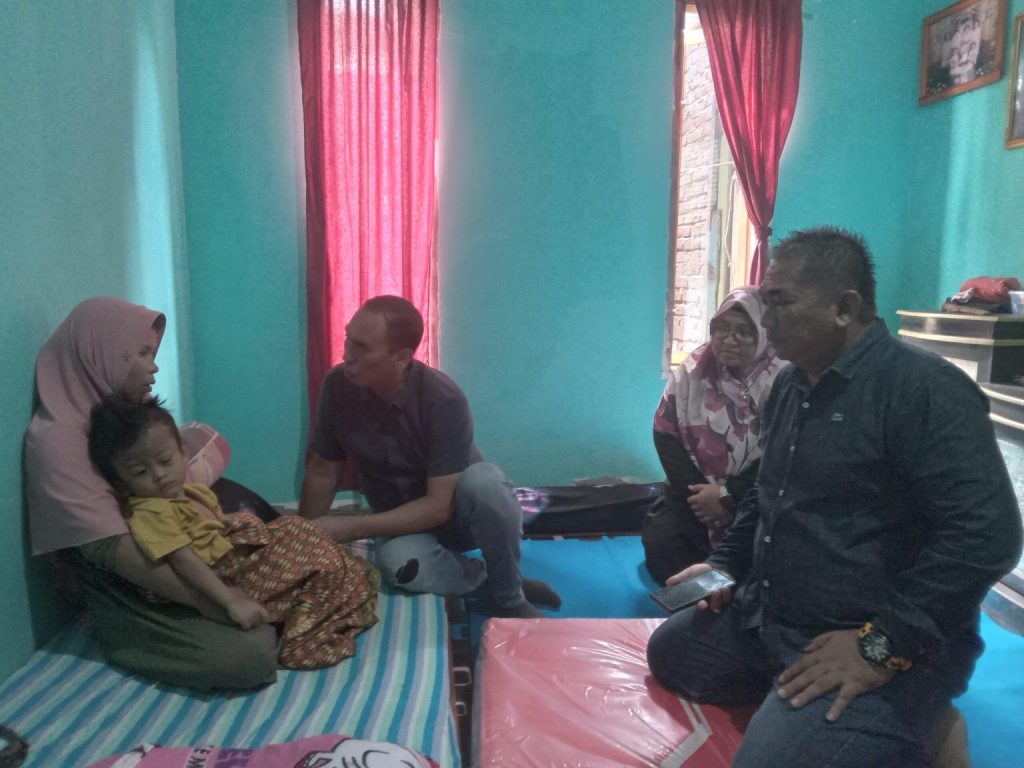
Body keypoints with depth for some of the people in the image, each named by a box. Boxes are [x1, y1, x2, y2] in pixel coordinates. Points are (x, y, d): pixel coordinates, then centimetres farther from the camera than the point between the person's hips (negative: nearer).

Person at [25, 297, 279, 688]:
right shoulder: (56, 436, -18)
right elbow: (108, 545, -25)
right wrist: (203, 598, -27)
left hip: (181, 565, 8)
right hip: (132, 599, -7)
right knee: (252, 655, -22)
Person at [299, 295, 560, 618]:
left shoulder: (444, 400, -28)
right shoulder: (338, 386, -16)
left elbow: (439, 506, -28)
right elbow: (323, 471, -3)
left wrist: (352, 528, -30)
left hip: (456, 512, -2)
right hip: (403, 523, 2)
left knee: (483, 480, -38)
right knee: (399, 561, -35)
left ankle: (509, 596, -13)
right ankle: (492, 583, -8)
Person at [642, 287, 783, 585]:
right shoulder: (692, 371, -2)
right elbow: (666, 435, -1)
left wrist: (727, 495, -17)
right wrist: (697, 491, -11)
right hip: (695, 493, 4)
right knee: (659, 544, -14)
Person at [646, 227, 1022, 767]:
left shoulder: (925, 389, -18)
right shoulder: (789, 384, 10)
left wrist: (882, 644, -26)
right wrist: (726, 564, 12)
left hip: (882, 647, -8)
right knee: (667, 650, 16)